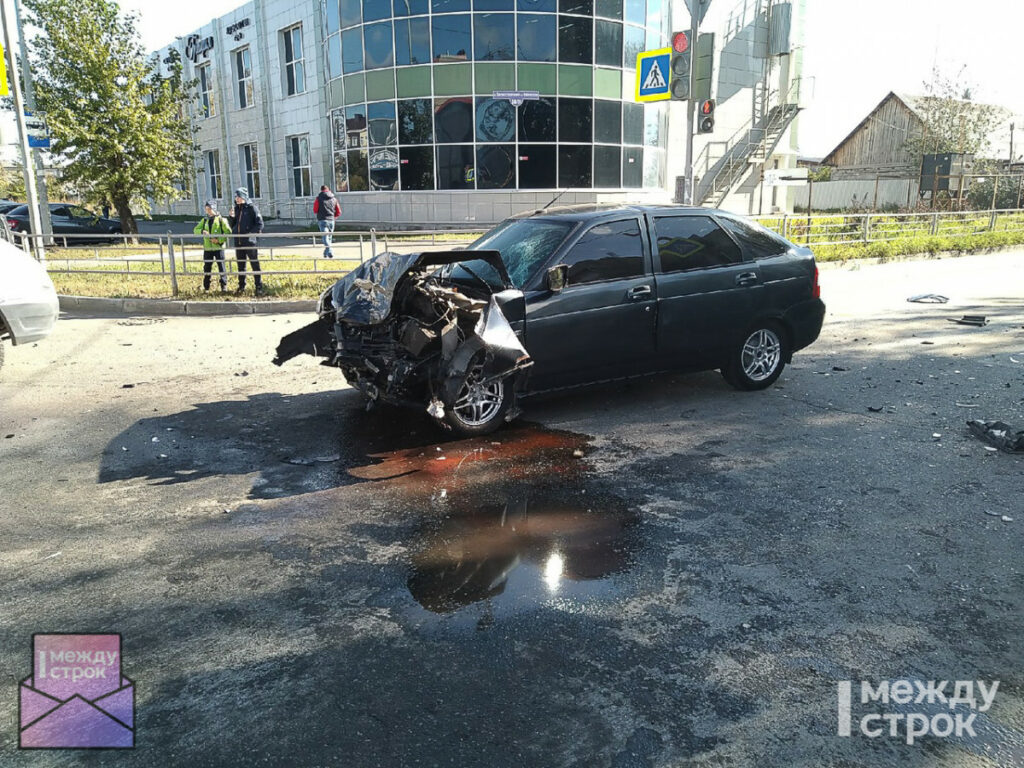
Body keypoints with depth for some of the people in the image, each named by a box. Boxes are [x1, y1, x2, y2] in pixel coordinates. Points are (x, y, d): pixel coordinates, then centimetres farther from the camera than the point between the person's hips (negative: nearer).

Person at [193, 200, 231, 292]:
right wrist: (202, 231, -11)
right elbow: (196, 230, 12)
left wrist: (219, 240, -17)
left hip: (218, 247, -5)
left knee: (221, 266, -2)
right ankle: (206, 286, 16)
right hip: (207, 247, 5)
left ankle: (224, 286, 7)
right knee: (207, 267, 8)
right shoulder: (204, 220, 11)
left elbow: (228, 232, -6)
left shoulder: (221, 219, -3)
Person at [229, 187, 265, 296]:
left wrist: (251, 233, -17)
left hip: (249, 242, -6)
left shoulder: (252, 207, -5)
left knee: (255, 265, -3)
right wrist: (232, 217, -1)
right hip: (238, 242, 6)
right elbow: (233, 225, 18)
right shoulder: (236, 209, 13)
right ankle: (241, 286, 22)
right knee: (240, 265, 13)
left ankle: (259, 287, 1)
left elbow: (260, 224, -9)